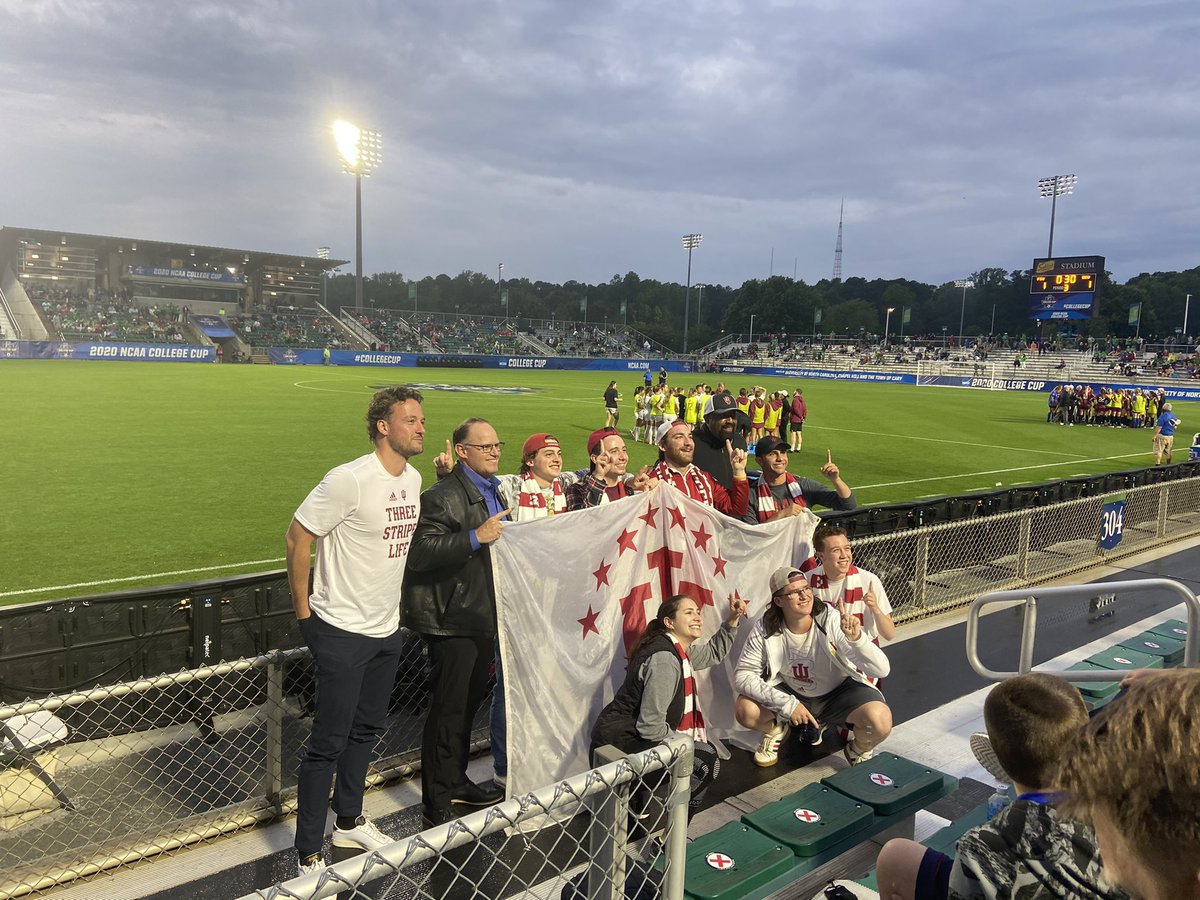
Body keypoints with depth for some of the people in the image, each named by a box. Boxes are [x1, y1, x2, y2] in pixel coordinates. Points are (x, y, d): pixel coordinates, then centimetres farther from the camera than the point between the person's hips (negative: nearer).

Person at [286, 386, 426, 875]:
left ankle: (349, 822, 39)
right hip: (342, 633, -8)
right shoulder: (349, 480, -21)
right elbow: (298, 539, -16)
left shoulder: (413, 478, 4)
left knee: (366, 731, 21)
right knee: (329, 742, 0)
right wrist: (304, 612, -10)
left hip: (387, 629, 8)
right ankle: (308, 854, 15)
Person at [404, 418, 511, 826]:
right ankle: (437, 804, 14)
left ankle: (456, 782, 37)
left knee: (470, 701, 20)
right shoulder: (443, 497, -18)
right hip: (451, 620, -9)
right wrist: (476, 537, -33)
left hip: (481, 616, 9)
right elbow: (420, 554, -30)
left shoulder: (494, 490, 13)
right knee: (448, 709, 0)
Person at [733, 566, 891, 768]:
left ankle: (858, 751, 6)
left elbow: (881, 670, -29)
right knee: (745, 710, -23)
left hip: (838, 693, -2)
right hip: (791, 694, 2)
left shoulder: (832, 621, -26)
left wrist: (857, 638, -49)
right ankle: (775, 729, 14)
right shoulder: (765, 629, -21)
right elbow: (743, 674, -17)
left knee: (880, 719, -30)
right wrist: (788, 704, -25)